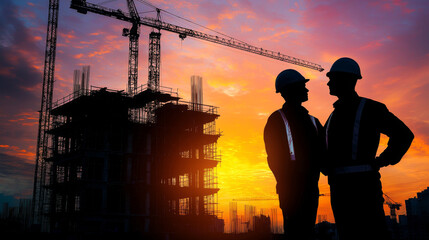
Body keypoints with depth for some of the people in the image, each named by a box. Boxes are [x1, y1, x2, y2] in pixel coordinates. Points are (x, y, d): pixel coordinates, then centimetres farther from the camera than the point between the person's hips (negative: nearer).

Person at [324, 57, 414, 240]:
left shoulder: (369, 108, 1)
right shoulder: (334, 116, 20)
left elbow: (403, 134, -2)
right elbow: (324, 147, 34)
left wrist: (381, 161, -6)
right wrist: (328, 167, 16)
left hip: (362, 183, -6)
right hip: (338, 187, 7)